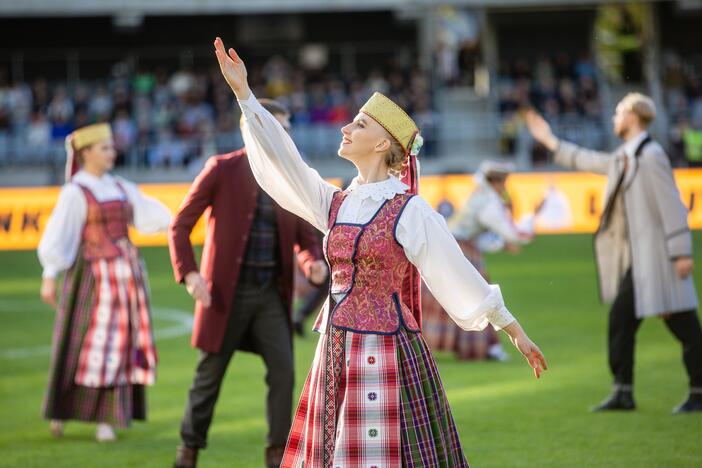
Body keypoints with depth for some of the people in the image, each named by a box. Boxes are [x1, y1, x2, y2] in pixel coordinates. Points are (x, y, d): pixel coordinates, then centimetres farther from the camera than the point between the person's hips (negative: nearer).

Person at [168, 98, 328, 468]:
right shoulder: (222, 170, -7)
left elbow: (305, 236, 14)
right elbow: (180, 225, -4)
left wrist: (314, 262, -9)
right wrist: (189, 273, -18)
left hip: (271, 293, 3)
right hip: (227, 291, -3)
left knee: (283, 371, -8)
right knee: (210, 374, 6)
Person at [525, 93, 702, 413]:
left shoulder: (651, 156, -14)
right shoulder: (624, 158, 14)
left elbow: (672, 206, -18)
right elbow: (588, 161, 32)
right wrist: (549, 141, 38)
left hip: (656, 256, -10)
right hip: (638, 259, 10)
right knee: (621, 318, 8)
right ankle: (623, 392, 13)